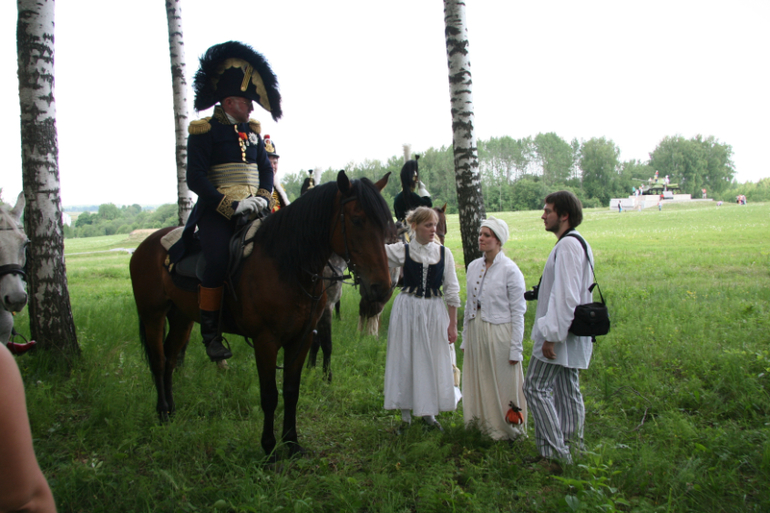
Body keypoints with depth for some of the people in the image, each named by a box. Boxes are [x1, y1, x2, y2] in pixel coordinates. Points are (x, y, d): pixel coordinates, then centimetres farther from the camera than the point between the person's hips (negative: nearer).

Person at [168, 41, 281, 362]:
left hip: (253, 207, 6)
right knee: (218, 260, -25)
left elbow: (266, 168, 16)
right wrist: (231, 206, -20)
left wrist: (264, 197, -6)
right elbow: (195, 179, -11)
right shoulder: (204, 131, -3)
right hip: (217, 210, -6)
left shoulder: (252, 131, 16)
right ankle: (210, 333, -11)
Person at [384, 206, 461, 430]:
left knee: (433, 361, 7)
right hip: (407, 310, -1)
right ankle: (406, 409, 21)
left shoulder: (444, 253, 1)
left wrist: (453, 323, 1)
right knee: (405, 359, 6)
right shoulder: (402, 250, -2)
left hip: (434, 311, 1)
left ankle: (428, 410, 25)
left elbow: (451, 291, 3)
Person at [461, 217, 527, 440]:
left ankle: (505, 429, 23)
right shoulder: (474, 266, 6)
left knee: (502, 385, 4)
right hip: (476, 332, 6)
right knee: (478, 381, 13)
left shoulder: (510, 270, -11)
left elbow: (518, 311, -10)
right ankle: (484, 424, 30)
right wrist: (465, 338, 13)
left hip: (499, 333, -6)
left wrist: (515, 348, -11)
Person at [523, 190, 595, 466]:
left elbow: (566, 296, -25)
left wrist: (551, 335, -23)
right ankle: (571, 447, 25)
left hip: (559, 333, -10)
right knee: (567, 390, 16)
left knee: (536, 387, -3)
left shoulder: (567, 245, -19)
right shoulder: (577, 243, 14)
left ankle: (554, 451, 1)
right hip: (571, 334, 10)